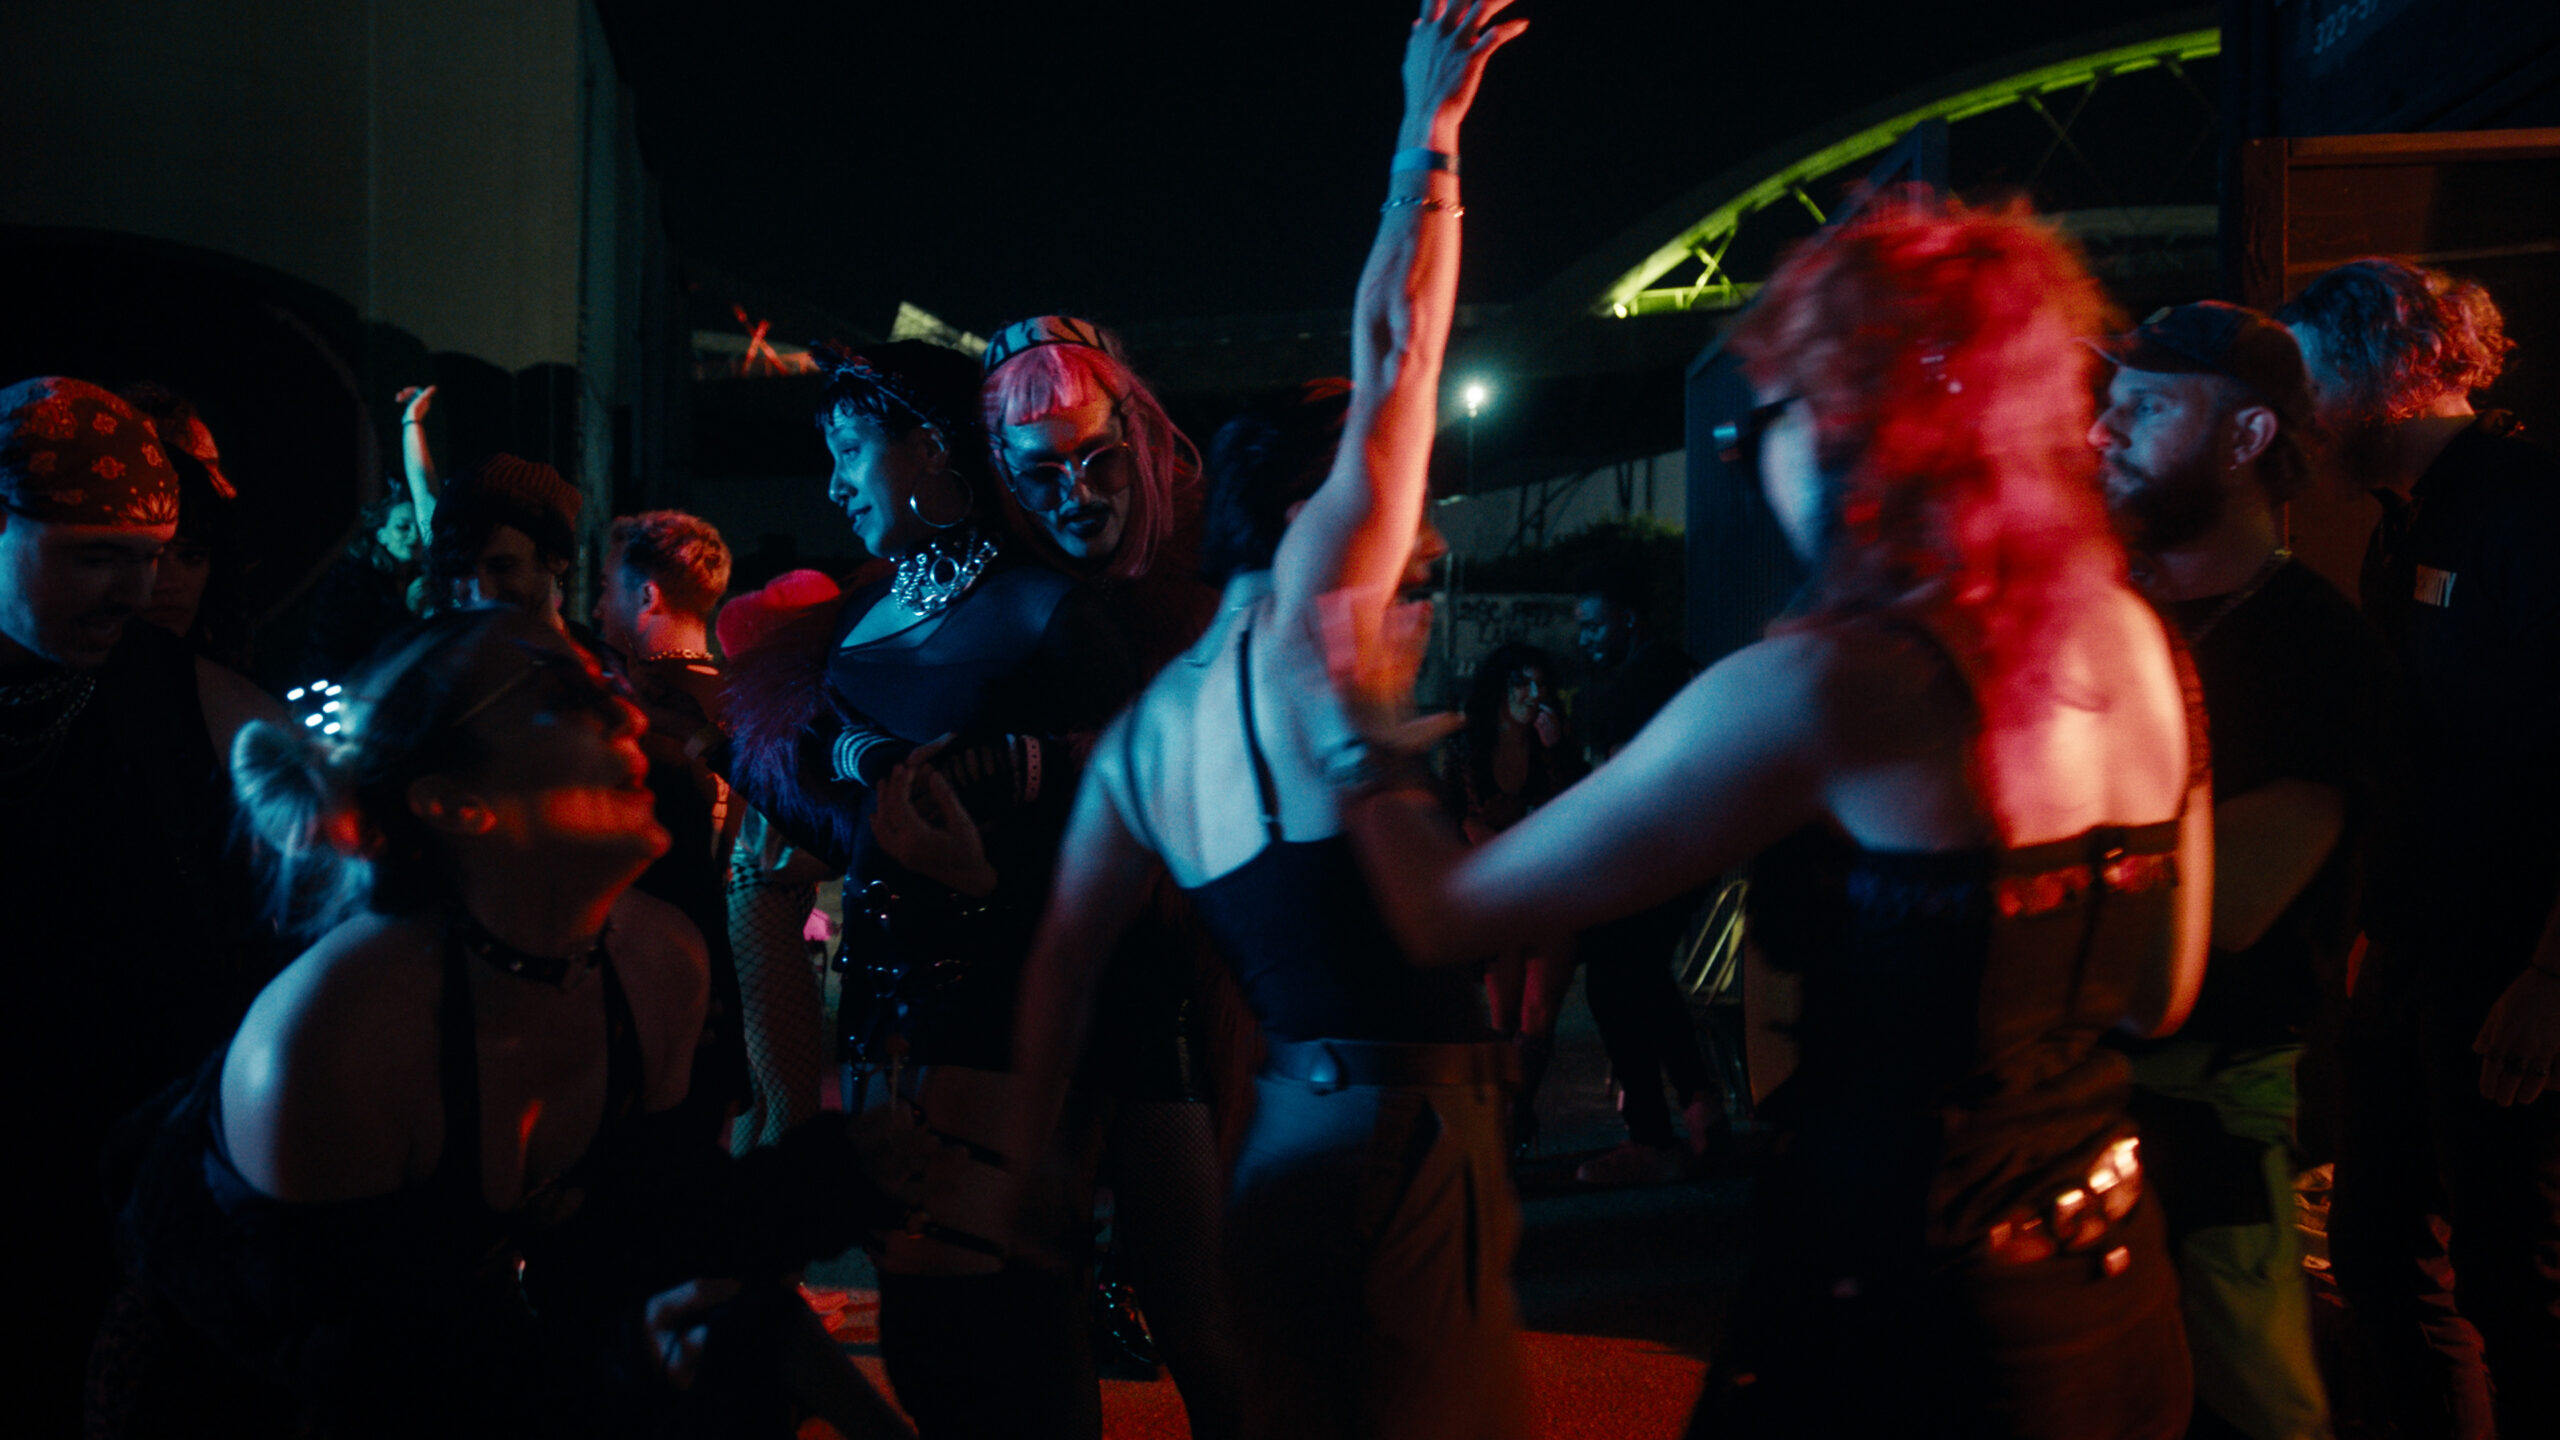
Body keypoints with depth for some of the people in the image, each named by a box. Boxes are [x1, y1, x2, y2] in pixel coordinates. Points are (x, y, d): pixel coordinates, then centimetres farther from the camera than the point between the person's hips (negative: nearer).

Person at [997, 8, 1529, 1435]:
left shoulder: (1148, 728, 12)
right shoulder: (1297, 636, -7)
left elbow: (1064, 956, 10)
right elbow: (1393, 357, -9)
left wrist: (1027, 1162, 14)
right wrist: (1430, 135, -1)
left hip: (1287, 1137, 8)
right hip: (1409, 1133, -8)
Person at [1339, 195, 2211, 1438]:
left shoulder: (1828, 687, -21)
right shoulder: (2138, 644, -1)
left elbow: (1449, 909, -14)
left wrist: (1363, 755, 5)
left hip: (1907, 1338, -7)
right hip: (2122, 1304, 7)